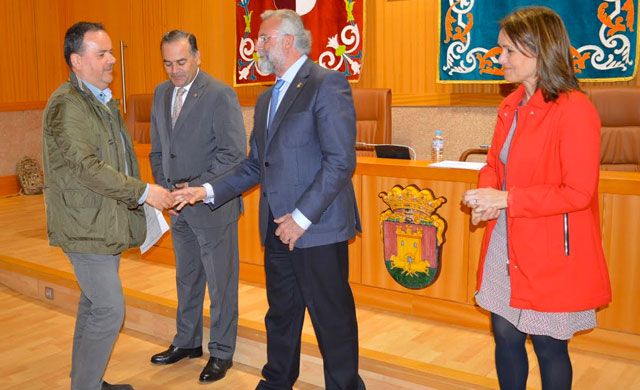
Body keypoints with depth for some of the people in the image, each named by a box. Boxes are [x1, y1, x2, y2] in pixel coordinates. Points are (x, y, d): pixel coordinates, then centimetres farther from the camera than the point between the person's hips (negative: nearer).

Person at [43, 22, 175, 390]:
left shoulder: (104, 101, 14)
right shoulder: (66, 104, -16)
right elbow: (85, 167, -23)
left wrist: (135, 203, 13)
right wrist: (143, 191, -22)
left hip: (107, 222, 9)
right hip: (87, 227, -9)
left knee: (94, 305, 17)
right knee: (109, 311, -7)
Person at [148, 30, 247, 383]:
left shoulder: (219, 95, -13)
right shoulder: (161, 93, 9)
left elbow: (235, 152, -17)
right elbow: (157, 149, 14)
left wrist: (196, 188, -17)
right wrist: (166, 189, 0)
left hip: (213, 205, -7)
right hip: (179, 207, 7)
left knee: (221, 283, 5)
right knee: (186, 279, 19)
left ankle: (221, 352, 21)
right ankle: (187, 342, 36)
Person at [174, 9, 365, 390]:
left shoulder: (327, 84, -10)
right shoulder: (267, 98, 18)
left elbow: (341, 160, -17)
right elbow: (256, 165, 17)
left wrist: (302, 217, -18)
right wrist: (209, 191, 5)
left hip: (317, 229, -8)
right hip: (278, 229, 8)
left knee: (332, 319, 5)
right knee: (280, 315, 20)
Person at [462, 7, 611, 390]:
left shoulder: (575, 110, -16)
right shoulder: (511, 106, 8)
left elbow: (578, 192, -19)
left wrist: (505, 199, -19)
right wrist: (486, 194, -6)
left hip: (550, 255, -7)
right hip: (505, 246, 7)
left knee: (548, 345, 8)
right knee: (505, 335, 15)